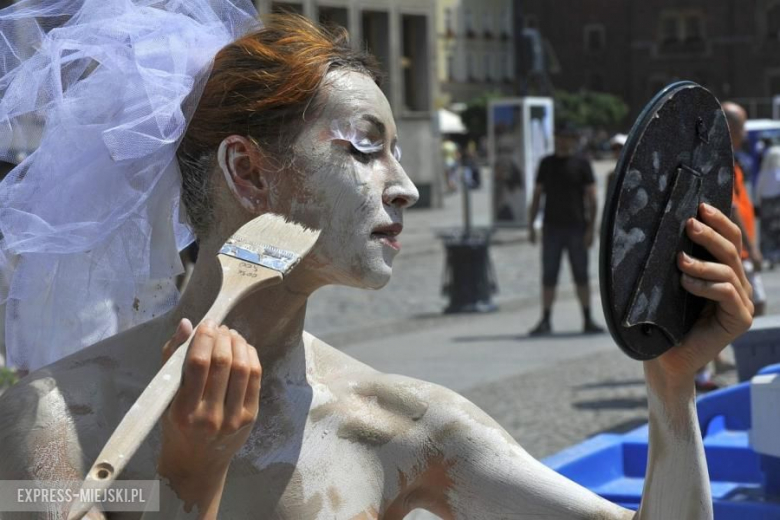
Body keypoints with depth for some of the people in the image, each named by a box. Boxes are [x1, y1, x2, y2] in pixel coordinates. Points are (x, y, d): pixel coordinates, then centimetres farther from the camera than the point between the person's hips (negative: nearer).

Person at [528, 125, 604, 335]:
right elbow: (537, 195, 13)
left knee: (581, 276, 2)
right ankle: (545, 321, 6)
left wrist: (591, 228, -9)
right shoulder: (546, 164, 9)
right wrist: (531, 225, 6)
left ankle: (588, 320, 8)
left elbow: (591, 198, -1)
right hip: (552, 228, 2)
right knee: (548, 277, 2)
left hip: (576, 228, -2)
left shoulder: (581, 164, 1)